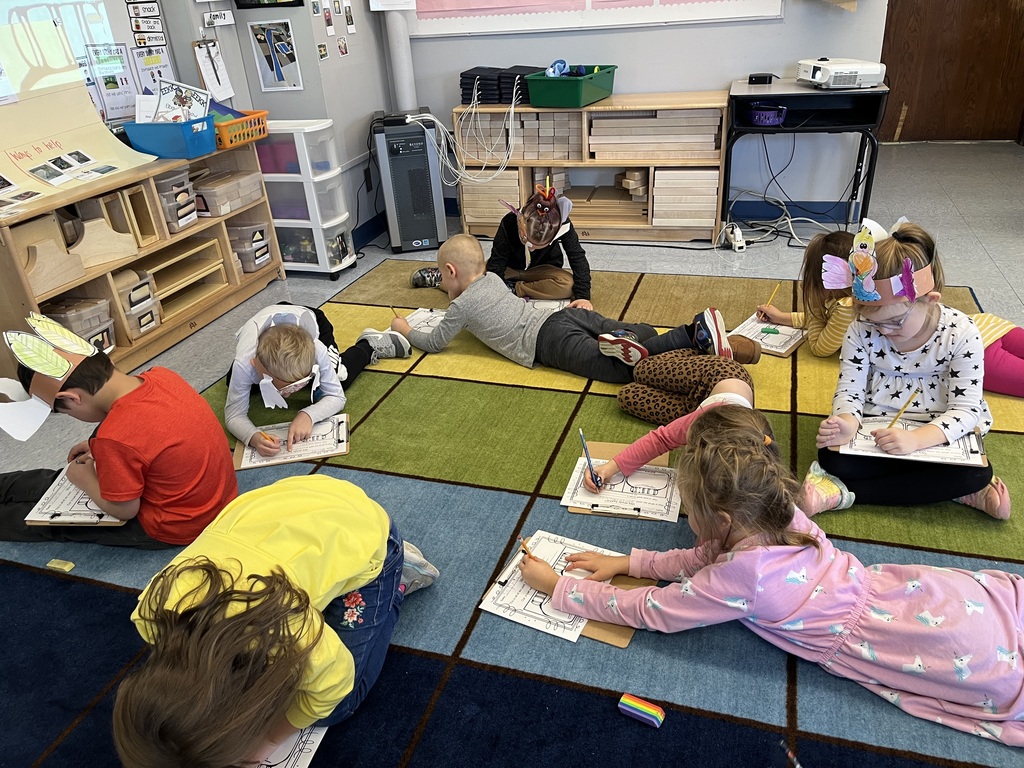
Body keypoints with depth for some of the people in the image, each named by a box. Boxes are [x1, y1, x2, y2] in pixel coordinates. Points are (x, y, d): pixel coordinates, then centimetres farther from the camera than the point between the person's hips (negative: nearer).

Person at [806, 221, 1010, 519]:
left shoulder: (960, 333, -14)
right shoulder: (862, 331, -9)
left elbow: (966, 409, -16)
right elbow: (849, 391, -7)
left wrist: (917, 439, -36)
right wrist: (847, 423, -34)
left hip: (938, 435, 0)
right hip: (875, 430, 1)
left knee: (976, 472, -31)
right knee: (832, 457, -28)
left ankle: (843, 492, -25)